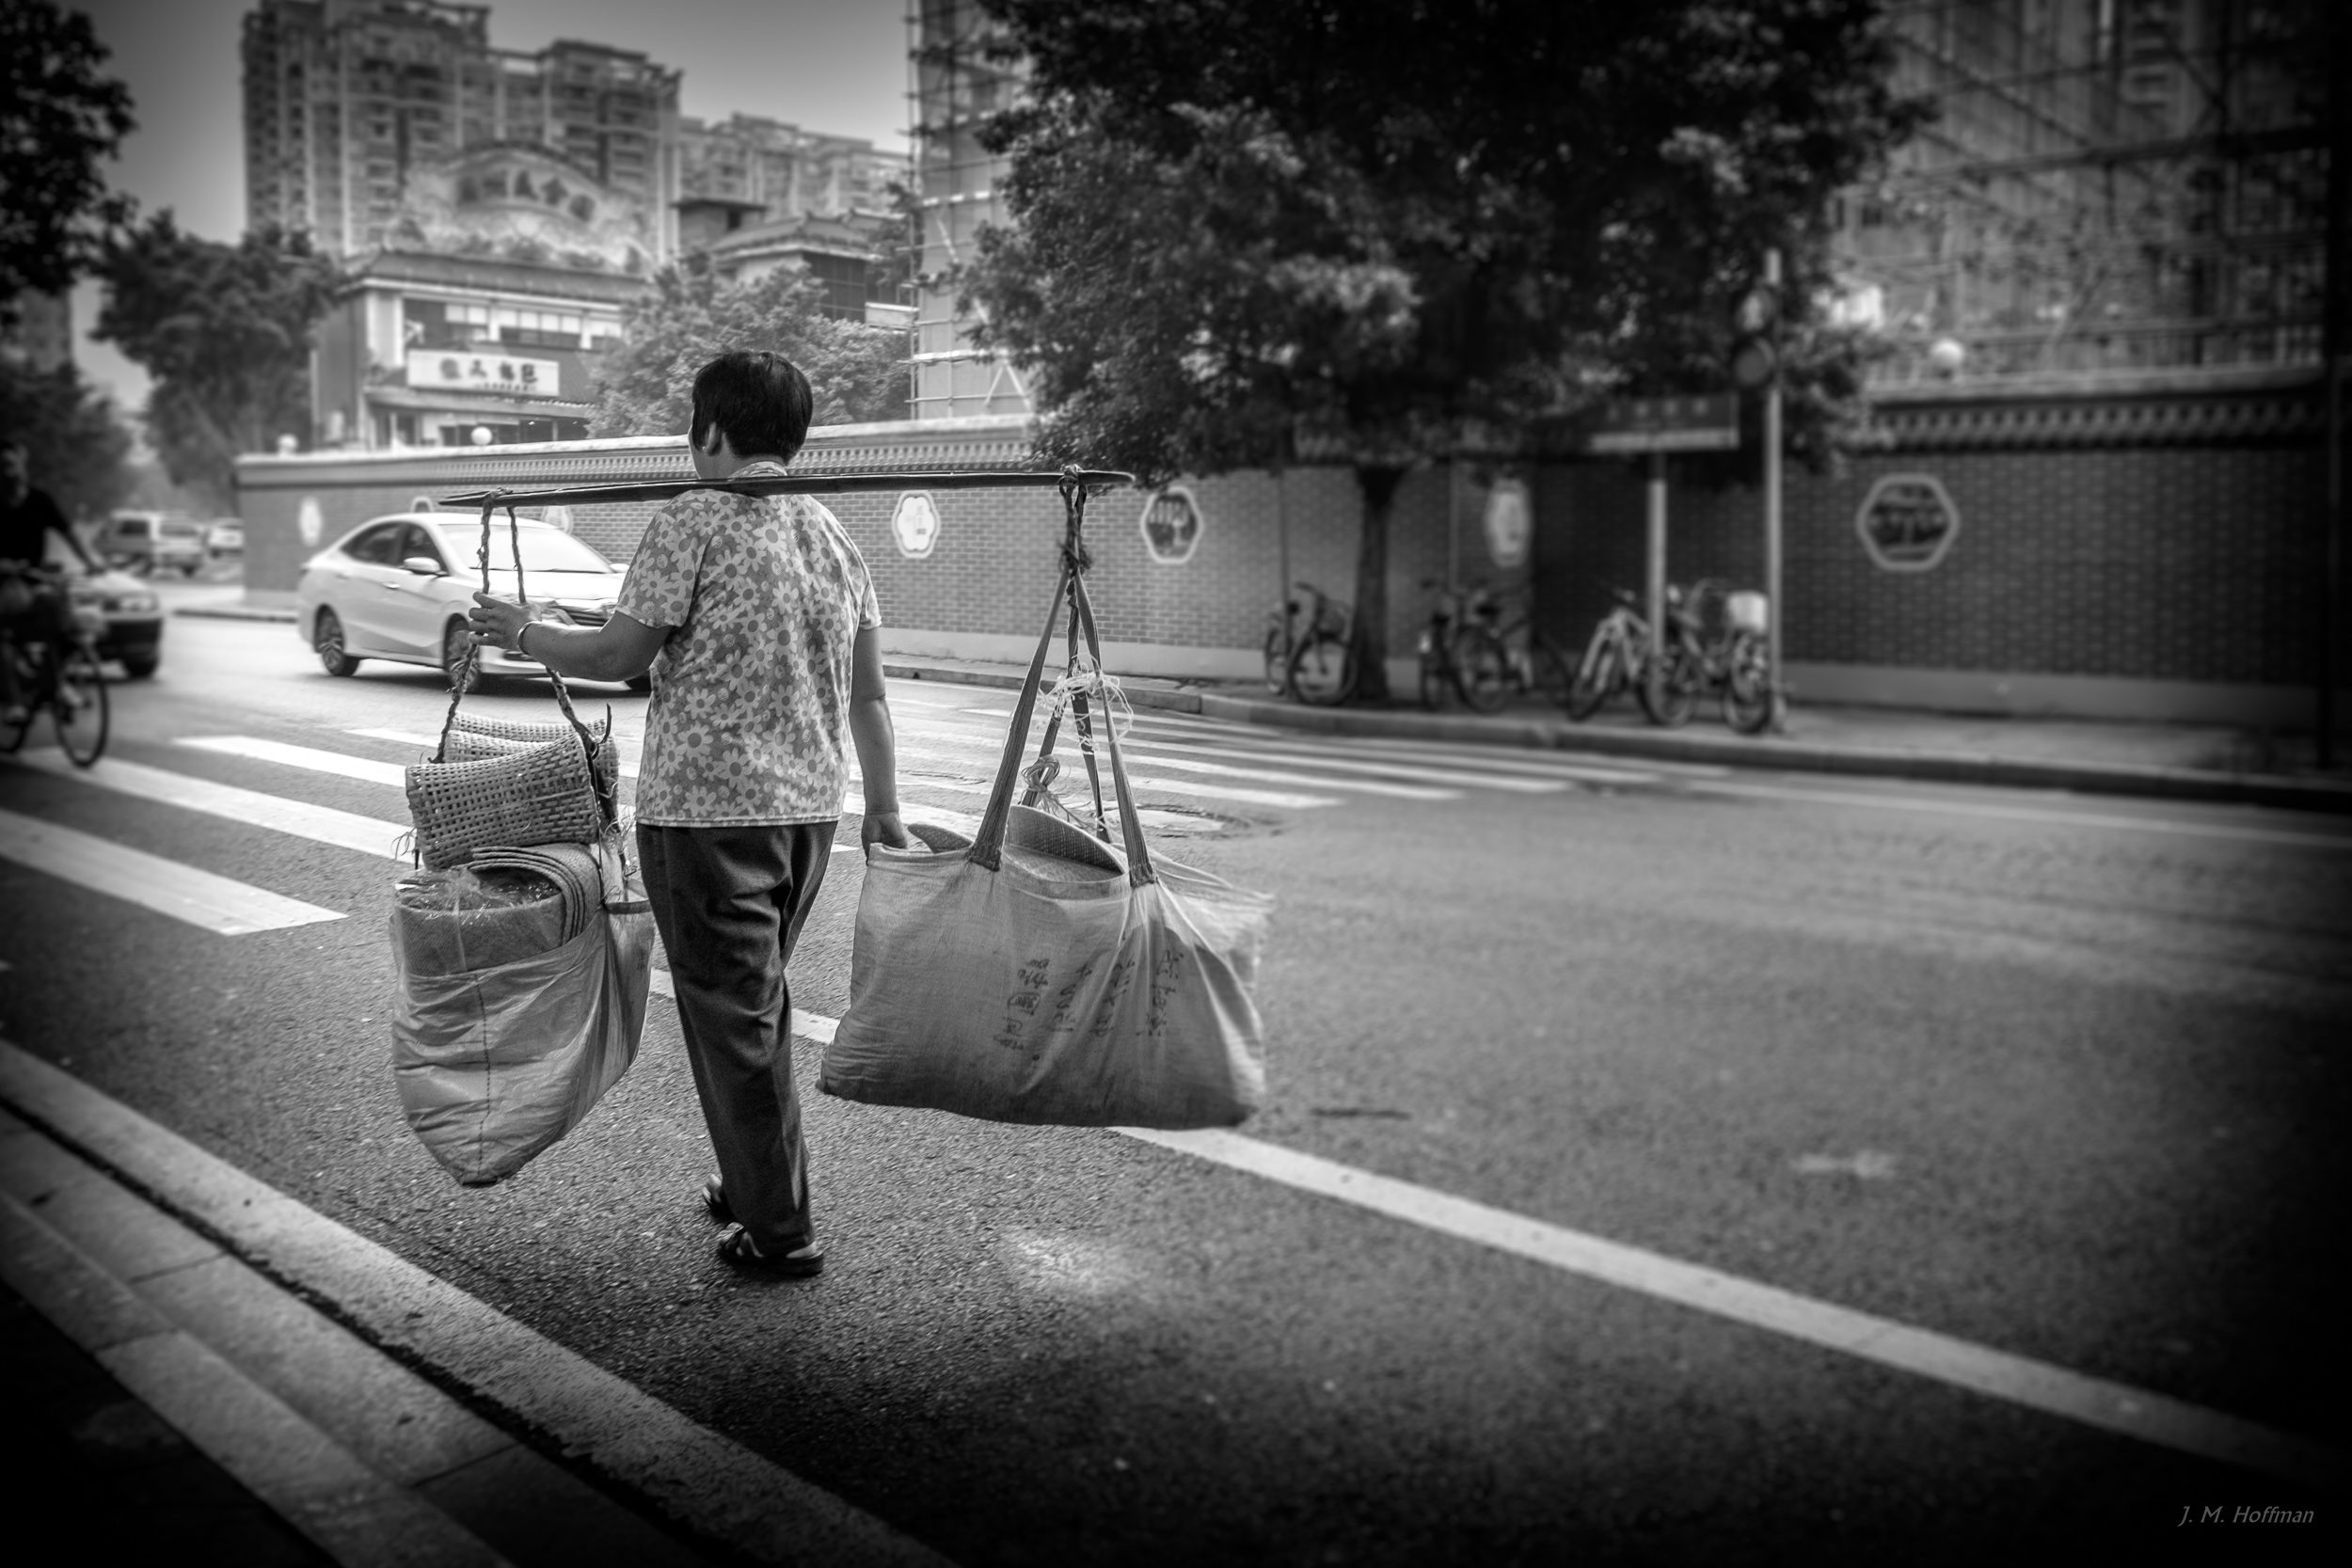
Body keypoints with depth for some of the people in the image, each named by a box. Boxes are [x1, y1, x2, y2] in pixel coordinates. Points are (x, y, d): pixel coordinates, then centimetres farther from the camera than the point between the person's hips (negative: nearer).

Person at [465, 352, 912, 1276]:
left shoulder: (693, 521, -9)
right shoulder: (836, 538, 11)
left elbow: (620, 654, -10)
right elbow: (868, 695, 12)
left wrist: (525, 634, 7)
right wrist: (884, 813, 17)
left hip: (706, 810, -7)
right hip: (811, 808, 7)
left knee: (732, 1017, 1)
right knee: (761, 1005, 20)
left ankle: (779, 1230, 7)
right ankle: (754, 1187, 32)